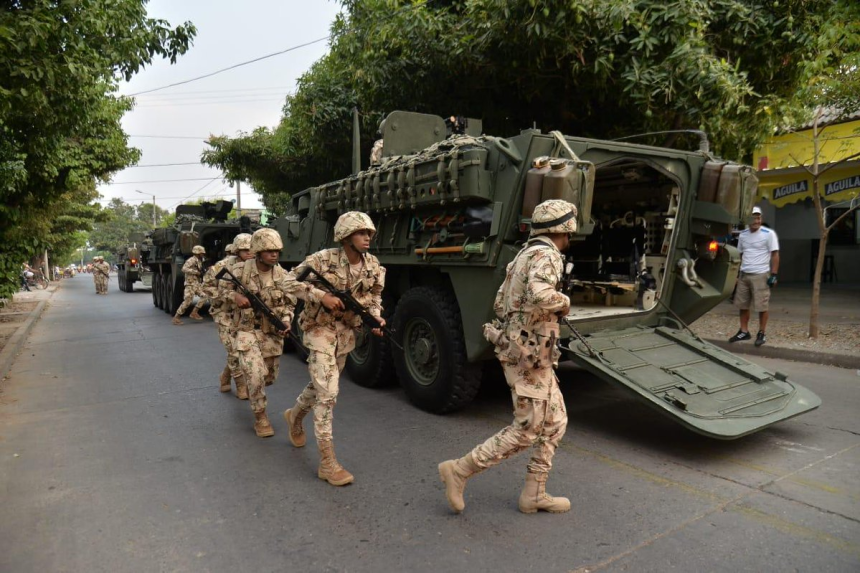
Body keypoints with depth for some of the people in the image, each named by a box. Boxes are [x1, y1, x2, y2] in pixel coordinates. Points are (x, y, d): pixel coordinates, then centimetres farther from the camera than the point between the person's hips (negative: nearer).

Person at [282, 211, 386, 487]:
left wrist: (376, 318, -13)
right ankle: (328, 463, -5)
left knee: (322, 385, 21)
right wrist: (321, 296, -25)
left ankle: (295, 415, 53)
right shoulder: (323, 259, -18)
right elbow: (291, 281, -12)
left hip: (346, 331, 6)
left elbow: (374, 298, 7)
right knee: (328, 393, -12)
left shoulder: (373, 266, -4)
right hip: (320, 327, -6)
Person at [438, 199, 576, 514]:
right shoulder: (546, 256, -14)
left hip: (516, 347, 10)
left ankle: (534, 494, 22)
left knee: (555, 422, 15)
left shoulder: (525, 255, 16)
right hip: (529, 356, -10)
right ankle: (459, 470, 7)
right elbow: (540, 294, -36)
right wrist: (564, 302, -15)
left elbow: (500, 303, 19)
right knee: (526, 430, -1)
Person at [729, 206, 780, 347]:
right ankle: (744, 332, 20)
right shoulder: (743, 235, 9)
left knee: (761, 306, -1)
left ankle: (762, 334, 10)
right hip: (744, 274, 6)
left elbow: (775, 255, -8)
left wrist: (773, 275, -12)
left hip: (761, 275, -6)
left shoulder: (769, 234, -7)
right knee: (742, 305, 9)